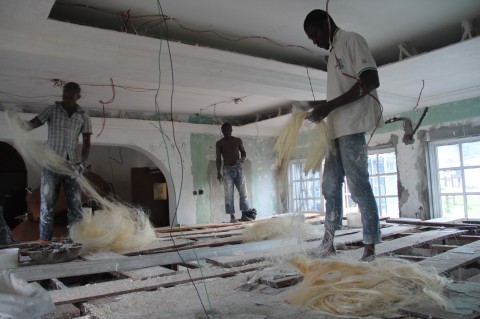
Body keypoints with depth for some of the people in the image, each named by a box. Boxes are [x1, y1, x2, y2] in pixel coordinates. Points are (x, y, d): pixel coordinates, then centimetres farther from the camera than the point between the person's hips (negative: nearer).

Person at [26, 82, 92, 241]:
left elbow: (86, 143, 3)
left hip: (72, 166, 2)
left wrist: (82, 163, -11)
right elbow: (32, 124, -6)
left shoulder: (83, 117, 6)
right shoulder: (52, 110, 3)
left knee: (76, 207, 1)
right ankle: (45, 244, 8)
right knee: (47, 207, 1)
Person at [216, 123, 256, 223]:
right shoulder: (219, 143, 4)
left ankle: (244, 215, 3)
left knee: (243, 192, -2)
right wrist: (218, 173, -5)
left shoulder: (238, 141, 8)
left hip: (238, 168, 2)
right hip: (227, 170, -2)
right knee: (229, 194, -5)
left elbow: (243, 152, 13)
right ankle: (232, 216, -4)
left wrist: (243, 158, -11)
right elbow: (218, 158, 3)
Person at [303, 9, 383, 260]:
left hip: (352, 126, -9)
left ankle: (370, 246, 0)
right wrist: (320, 106, 11)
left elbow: (371, 81, -15)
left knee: (358, 185, -8)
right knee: (330, 185, 10)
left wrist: (329, 106, -18)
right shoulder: (333, 52, 24)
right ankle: (329, 239, 20)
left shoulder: (351, 40, -2)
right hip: (336, 128, 9)